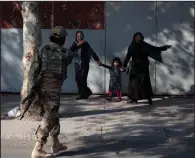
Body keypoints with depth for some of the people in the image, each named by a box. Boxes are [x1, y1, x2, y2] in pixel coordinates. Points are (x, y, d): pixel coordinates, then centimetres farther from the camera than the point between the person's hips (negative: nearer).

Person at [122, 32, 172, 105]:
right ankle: (135, 98, 11)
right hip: (135, 67, 2)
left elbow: (155, 49, -1)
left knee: (145, 82, -10)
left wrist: (165, 47, -12)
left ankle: (149, 98, -4)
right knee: (134, 82, 2)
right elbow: (127, 57, -7)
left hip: (143, 67, -2)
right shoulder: (132, 46, 1)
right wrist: (124, 65, -18)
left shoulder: (145, 45, 0)